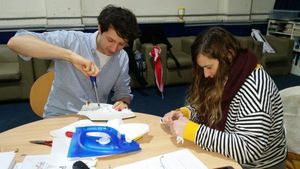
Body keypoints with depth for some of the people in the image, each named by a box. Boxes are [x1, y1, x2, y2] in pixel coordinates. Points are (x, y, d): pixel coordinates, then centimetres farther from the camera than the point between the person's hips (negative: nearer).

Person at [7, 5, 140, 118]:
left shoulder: (122, 58, -1)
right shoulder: (71, 40, -15)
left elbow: (123, 92, 10)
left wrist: (123, 103, -14)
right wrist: (70, 55, -33)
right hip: (60, 119, -2)